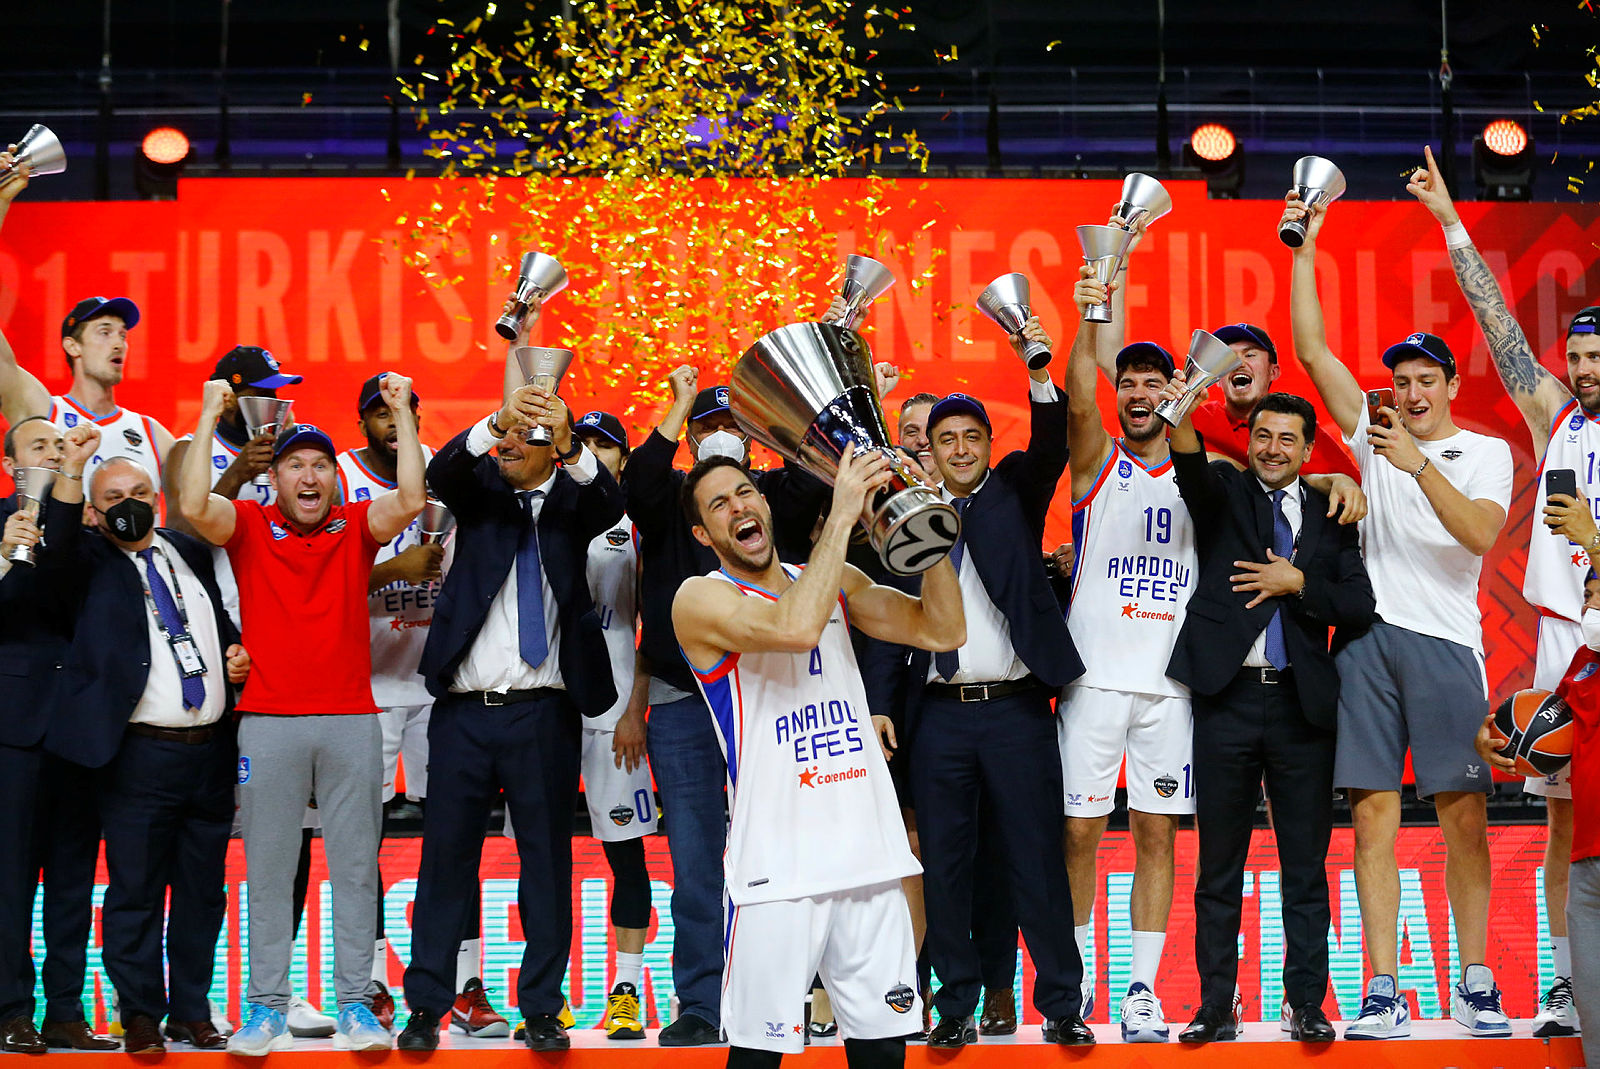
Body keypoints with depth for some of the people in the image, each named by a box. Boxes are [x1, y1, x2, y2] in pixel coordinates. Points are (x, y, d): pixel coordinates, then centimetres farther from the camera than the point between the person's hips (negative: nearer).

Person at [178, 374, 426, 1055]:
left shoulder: (356, 527, 8)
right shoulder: (248, 526, 5)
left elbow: (411, 501, -9)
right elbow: (194, 507, -13)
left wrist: (403, 413, -9)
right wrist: (209, 419, -10)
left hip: (351, 720, 1)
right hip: (267, 721, -1)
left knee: (355, 867, 4)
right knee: (268, 871, 3)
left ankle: (355, 1005, 9)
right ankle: (266, 1008, 8)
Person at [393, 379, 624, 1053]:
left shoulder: (573, 497, 5)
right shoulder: (481, 487, 7)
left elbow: (609, 503, -18)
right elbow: (442, 473, -15)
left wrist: (569, 445, -37)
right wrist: (497, 420, -33)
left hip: (544, 714, -1)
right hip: (462, 711, 1)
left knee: (548, 858, 4)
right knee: (446, 854, 4)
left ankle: (541, 1008, 11)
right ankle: (426, 1004, 10)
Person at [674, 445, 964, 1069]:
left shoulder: (837, 581, 17)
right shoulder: (700, 600, -3)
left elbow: (941, 631, 9)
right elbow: (794, 628, -23)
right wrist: (842, 514, -19)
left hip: (868, 854, 5)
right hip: (778, 870, -5)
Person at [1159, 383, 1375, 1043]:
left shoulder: (1330, 515, 11)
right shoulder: (1223, 493, 7)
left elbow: (1362, 604, 3)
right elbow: (1192, 472, -18)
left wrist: (1297, 582, -10)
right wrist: (1181, 420, -38)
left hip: (1302, 702, 1)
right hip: (1226, 697, -1)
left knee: (1306, 862, 4)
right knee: (1219, 864, 4)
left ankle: (1306, 1003, 11)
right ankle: (1215, 1006, 10)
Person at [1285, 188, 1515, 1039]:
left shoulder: (1485, 452, 9)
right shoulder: (1375, 438, 16)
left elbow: (1480, 534, -9)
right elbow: (1311, 349, 11)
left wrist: (1419, 466, -18)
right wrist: (1304, 250, 8)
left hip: (1444, 641, -2)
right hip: (1369, 635, 2)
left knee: (1463, 815, -4)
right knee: (1373, 813, -2)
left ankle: (1475, 989, 2)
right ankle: (1384, 993, 0)